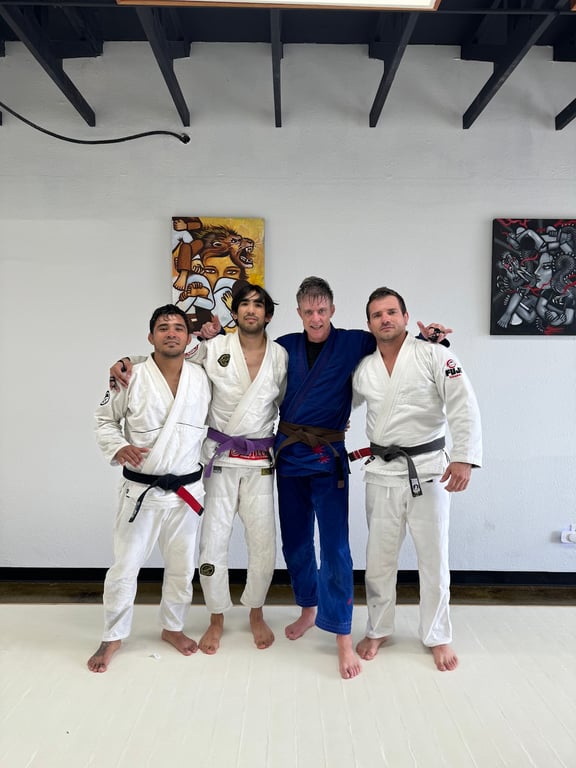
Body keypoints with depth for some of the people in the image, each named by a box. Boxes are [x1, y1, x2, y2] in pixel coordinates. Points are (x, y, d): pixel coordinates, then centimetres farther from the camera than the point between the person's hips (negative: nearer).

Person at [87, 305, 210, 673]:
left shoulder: (202, 378, -2)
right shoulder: (133, 377, -10)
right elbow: (105, 420, -1)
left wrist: (204, 463, 6)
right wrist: (118, 449, -16)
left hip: (187, 490, 3)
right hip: (141, 490, -2)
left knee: (182, 567, 16)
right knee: (125, 567, 7)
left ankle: (173, 627, 38)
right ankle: (113, 637, 29)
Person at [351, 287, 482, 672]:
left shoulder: (435, 356, -8)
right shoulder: (363, 369, 6)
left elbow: (463, 406, -16)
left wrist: (465, 458, -25)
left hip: (428, 468, -3)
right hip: (382, 471, 4)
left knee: (434, 558, 9)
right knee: (379, 557, 13)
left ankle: (438, 637, 29)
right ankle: (378, 630, 33)